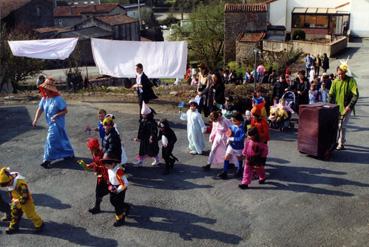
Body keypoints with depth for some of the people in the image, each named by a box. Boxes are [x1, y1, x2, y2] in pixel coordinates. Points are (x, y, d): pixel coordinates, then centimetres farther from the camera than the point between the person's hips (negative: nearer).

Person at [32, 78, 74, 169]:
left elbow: (65, 111, -15)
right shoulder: (44, 98, 0)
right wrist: (35, 120, -8)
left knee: (51, 140, -9)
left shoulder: (58, 99, -20)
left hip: (57, 123, -7)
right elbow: (40, 109, 3)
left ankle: (47, 160, -3)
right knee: (61, 139, 18)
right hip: (50, 123, 7)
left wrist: (56, 115, -27)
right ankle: (70, 154, 34)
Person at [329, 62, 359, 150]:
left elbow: (356, 95, -14)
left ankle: (341, 144, 6)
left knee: (342, 126, -5)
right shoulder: (335, 81, 2)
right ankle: (337, 141, 27)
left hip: (346, 108, -4)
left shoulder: (351, 81, -11)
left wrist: (349, 106, -20)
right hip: (337, 107, 4)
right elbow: (331, 95, 8)